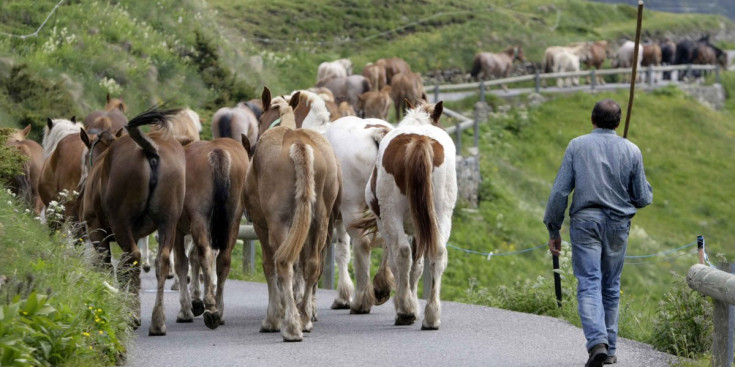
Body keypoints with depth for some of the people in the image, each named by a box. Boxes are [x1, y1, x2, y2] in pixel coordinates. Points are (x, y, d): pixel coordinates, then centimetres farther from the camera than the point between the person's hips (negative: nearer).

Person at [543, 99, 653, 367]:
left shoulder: (577, 146, 0)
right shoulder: (631, 151, 2)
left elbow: (559, 191, -3)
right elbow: (643, 198, 5)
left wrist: (554, 229, 4)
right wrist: (647, 190, 28)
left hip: (585, 221, -2)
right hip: (618, 224, 2)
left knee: (589, 285, -7)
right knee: (611, 287, 13)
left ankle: (597, 342, -26)